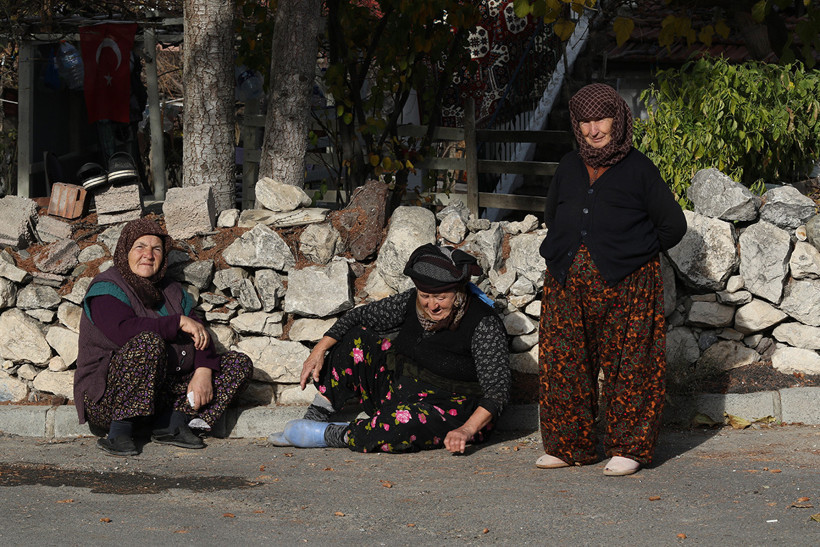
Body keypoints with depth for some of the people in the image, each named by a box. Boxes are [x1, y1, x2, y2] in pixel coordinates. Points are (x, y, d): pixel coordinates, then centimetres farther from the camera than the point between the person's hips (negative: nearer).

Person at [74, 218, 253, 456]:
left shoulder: (171, 291, 16)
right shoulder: (106, 289, -6)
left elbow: (199, 334, 5)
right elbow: (123, 331, -25)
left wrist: (203, 372, -15)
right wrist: (179, 322, -20)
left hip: (164, 393, 7)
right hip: (107, 398, -7)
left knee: (240, 364, -2)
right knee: (149, 342, -36)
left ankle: (171, 422, -16)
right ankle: (120, 429, -28)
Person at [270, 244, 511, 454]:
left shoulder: (484, 325, -21)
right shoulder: (412, 303, -4)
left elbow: (497, 389, -23)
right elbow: (359, 316, 7)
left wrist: (466, 431, -35)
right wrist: (320, 350, -3)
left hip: (453, 412, -7)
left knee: (408, 423, -41)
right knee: (356, 340, -5)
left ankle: (335, 436, -21)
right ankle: (315, 418, -6)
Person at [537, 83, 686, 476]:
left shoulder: (639, 170, 0)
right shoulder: (569, 168, 14)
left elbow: (673, 225, 3)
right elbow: (552, 217, 30)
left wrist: (634, 253, 4)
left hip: (625, 283, -4)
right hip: (567, 282, 4)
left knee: (627, 366, -3)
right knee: (564, 362, 2)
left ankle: (628, 448, 5)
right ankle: (567, 446, 11)